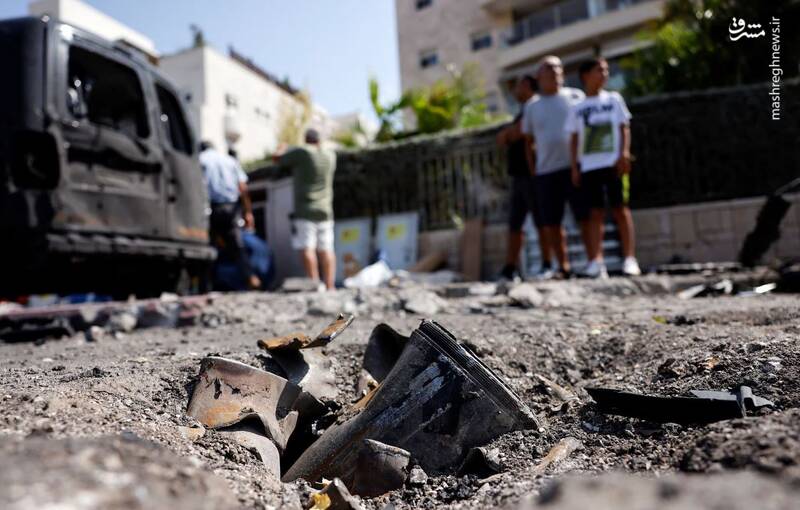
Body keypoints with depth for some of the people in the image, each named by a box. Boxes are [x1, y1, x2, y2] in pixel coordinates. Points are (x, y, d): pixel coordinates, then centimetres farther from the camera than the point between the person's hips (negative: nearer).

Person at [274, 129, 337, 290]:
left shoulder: (301, 152, -6)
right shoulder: (331, 155, 8)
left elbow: (278, 160, 7)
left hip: (305, 210, -5)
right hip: (325, 210, 5)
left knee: (307, 248, -8)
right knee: (326, 249, 4)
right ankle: (330, 286, 2)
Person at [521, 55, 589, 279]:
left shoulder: (575, 96, 10)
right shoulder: (532, 106, 14)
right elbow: (528, 141, 17)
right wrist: (533, 171, 8)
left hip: (576, 166, -2)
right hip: (546, 170, 2)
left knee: (585, 217, -3)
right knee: (550, 222, 1)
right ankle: (563, 267, 10)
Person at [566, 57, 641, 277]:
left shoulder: (614, 99, 14)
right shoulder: (578, 108, 14)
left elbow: (624, 128, 8)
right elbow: (574, 139, 12)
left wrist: (624, 153, -7)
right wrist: (574, 167, 2)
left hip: (614, 163, -1)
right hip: (589, 166, 1)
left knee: (620, 209, -4)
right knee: (595, 212, -3)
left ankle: (629, 259, -4)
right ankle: (596, 262, -7)